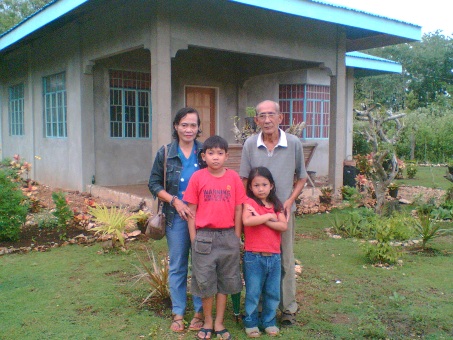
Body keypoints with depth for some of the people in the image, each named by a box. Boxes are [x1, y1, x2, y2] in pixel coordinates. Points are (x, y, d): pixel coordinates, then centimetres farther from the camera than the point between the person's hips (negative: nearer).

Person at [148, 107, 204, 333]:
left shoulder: (205, 152, 0)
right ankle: (178, 314, 21)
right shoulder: (165, 153, 0)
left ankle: (200, 312, 22)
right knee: (177, 266, 9)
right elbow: (154, 184, 1)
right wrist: (175, 201, -12)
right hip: (176, 216, 0)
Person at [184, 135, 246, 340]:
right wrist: (193, 238, -3)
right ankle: (207, 322, 27)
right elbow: (191, 210, 0)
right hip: (204, 236, -1)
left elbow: (238, 210, 3)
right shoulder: (197, 177, -3)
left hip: (228, 236, 1)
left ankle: (219, 322, 27)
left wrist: (237, 238, 2)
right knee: (204, 281, 8)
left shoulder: (233, 178, -1)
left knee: (225, 280, 11)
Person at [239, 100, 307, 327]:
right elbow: (244, 180, 3)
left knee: (285, 260, 8)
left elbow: (301, 179, 5)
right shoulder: (250, 144, -3)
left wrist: (289, 201, -8)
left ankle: (288, 308, 23)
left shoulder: (294, 143, -5)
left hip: (284, 211, -1)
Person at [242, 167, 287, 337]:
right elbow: (246, 221, -24)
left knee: (273, 293, 13)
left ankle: (269, 321, 28)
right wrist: (268, 216, -15)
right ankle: (251, 322, 21)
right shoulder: (249, 202, -4)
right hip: (254, 257, -4)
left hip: (274, 256, 4)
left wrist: (262, 220, -15)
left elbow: (284, 226, -6)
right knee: (253, 292, 6)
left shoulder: (276, 204, 9)